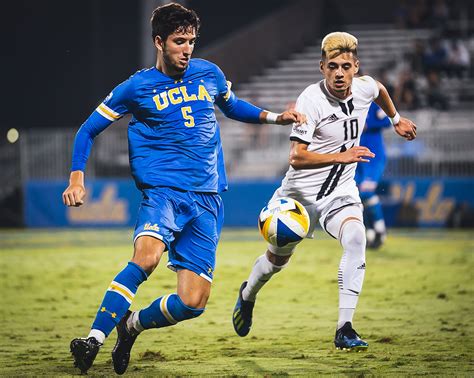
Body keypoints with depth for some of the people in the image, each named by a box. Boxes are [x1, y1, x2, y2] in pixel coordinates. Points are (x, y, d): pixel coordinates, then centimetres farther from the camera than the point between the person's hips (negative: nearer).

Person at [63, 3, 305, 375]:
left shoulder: (209, 74, 11)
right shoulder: (137, 87, 2)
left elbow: (231, 105, 33)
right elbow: (88, 130, 9)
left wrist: (274, 117, 20)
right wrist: (77, 180, -3)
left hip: (207, 199, 4)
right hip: (163, 190, -4)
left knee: (193, 302, -7)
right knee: (146, 256, -35)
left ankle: (133, 324, 21)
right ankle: (95, 338, -32)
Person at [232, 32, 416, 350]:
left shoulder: (365, 88, -7)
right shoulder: (311, 99, -24)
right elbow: (296, 157, -30)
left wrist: (396, 119, 33)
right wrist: (341, 157, -39)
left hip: (341, 192, 3)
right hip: (301, 191, -3)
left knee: (356, 238, -27)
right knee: (278, 259, 16)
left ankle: (345, 329, -28)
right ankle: (247, 295, 52)